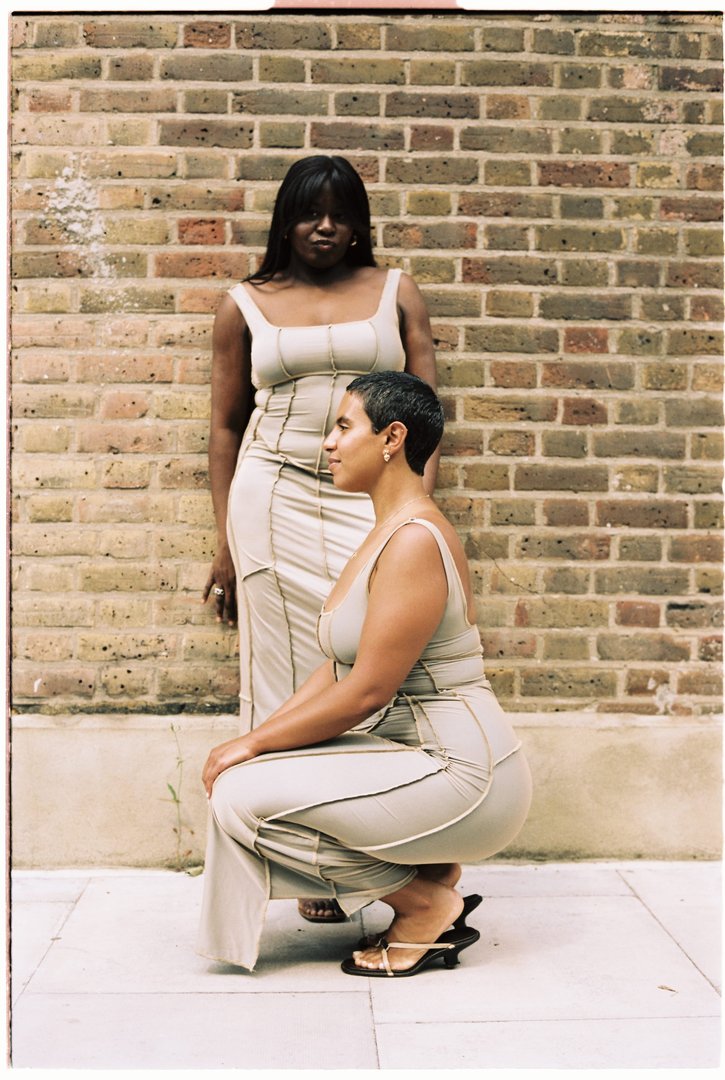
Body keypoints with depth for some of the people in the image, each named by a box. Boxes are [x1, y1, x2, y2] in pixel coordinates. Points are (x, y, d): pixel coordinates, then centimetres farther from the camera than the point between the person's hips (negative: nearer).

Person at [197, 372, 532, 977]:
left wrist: (254, 744, -12)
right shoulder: (390, 531, 13)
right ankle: (432, 872, 10)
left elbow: (366, 691, -22)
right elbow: (340, 669, 12)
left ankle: (428, 907, -1)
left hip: (461, 778, -10)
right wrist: (256, 739, 3)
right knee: (249, 774, 9)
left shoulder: (415, 540, -20)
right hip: (425, 758, 10)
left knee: (244, 796, -15)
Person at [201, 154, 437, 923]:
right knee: (292, 670, -1)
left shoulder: (395, 293, 11)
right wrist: (225, 541, 7)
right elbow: (225, 425, 11)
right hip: (277, 500, 0)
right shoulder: (245, 306, 10)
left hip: (373, 501, 1)